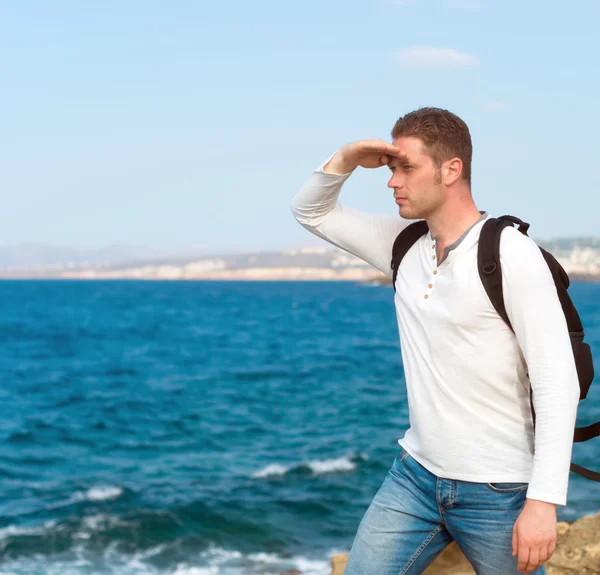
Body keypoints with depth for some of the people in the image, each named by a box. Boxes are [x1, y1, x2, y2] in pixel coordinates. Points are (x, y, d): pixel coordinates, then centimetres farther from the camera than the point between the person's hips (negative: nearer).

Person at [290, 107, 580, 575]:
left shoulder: (512, 254, -16)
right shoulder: (404, 244, 4)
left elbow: (557, 382, -19)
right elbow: (311, 212, 16)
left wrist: (544, 501, -24)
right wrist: (346, 160, -5)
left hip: (498, 491, -6)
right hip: (415, 475, 6)